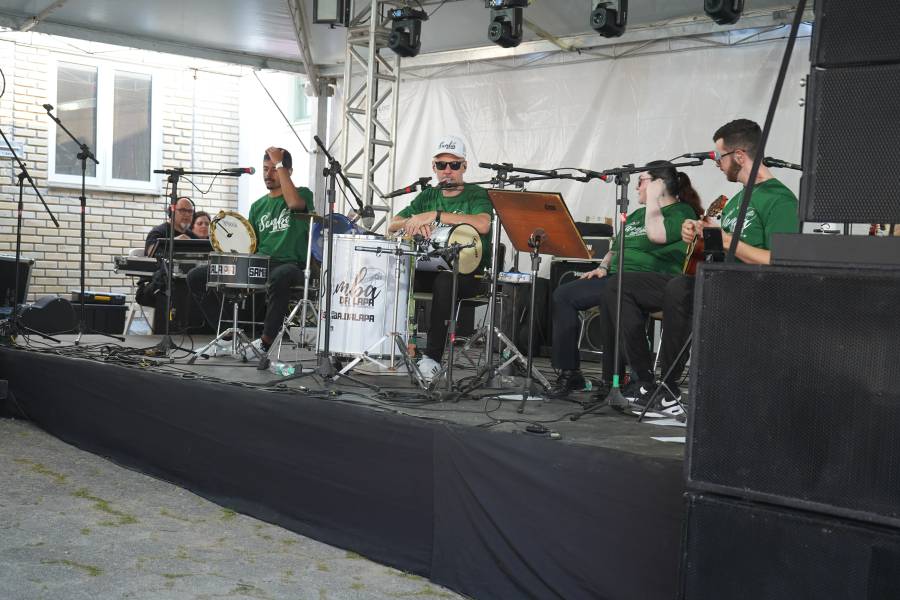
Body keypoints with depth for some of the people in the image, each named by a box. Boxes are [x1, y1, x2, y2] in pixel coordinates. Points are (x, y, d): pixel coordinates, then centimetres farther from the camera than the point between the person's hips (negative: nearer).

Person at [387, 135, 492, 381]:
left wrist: (435, 216, -26)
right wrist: (413, 222, -14)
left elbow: (483, 224, -24)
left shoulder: (477, 195, -1)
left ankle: (433, 357, -32)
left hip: (468, 271, -5)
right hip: (430, 267, 5)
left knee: (444, 282, -37)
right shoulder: (428, 196, 16)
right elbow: (392, 225, 10)